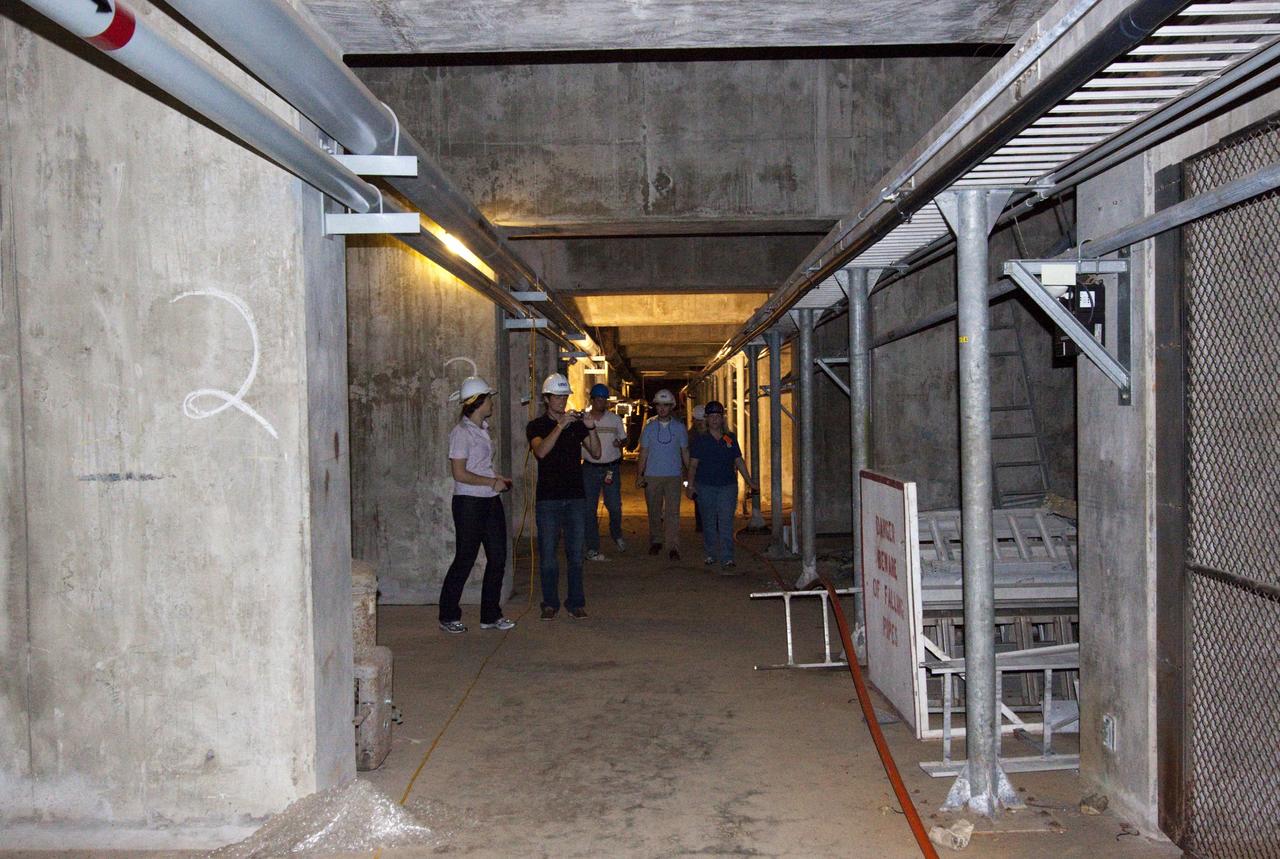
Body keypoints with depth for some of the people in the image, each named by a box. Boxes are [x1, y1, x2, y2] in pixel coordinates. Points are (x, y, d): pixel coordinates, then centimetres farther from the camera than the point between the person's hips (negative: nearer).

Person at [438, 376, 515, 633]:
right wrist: (493, 482, -14)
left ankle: (490, 615, 19)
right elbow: (460, 473, -18)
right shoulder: (461, 432, -13)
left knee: (497, 558, 8)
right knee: (465, 560, 0)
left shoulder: (482, 428, 13)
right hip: (469, 503, -8)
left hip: (490, 501, 8)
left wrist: (498, 479, 9)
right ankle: (448, 617, 15)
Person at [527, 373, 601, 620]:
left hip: (575, 497, 2)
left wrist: (591, 428, -13)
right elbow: (541, 451, -18)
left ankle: (576, 603, 12)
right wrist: (560, 426, -24)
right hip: (548, 498, -2)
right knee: (548, 554, 1)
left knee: (575, 553, 5)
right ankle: (550, 604, 11)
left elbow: (596, 452, 3)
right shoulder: (537, 426, 2)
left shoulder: (576, 423, 11)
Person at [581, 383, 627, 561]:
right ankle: (592, 548, 7)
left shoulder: (615, 419, 6)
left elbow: (624, 439, 14)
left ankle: (617, 535, 30)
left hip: (611, 468, 1)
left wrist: (620, 442, -8)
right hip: (590, 468, 0)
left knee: (615, 506, -1)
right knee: (589, 509, 0)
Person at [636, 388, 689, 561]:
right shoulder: (649, 427, 6)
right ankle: (655, 541, 23)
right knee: (654, 512, 8)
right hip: (652, 476, 1)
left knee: (673, 512, -8)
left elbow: (685, 453, 9)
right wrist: (639, 475, -1)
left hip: (673, 476, -1)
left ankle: (673, 547, -9)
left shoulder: (679, 427, 5)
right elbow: (643, 453, 7)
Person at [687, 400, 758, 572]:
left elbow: (739, 461, 13)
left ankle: (727, 559, -10)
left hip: (728, 486, 0)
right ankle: (711, 554, 23)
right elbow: (693, 465, 3)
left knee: (726, 522, -7)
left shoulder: (730, 439, 8)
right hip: (706, 487, 0)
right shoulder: (700, 440, 3)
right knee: (709, 522, 8)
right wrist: (691, 485, -5)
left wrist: (750, 482, 11)